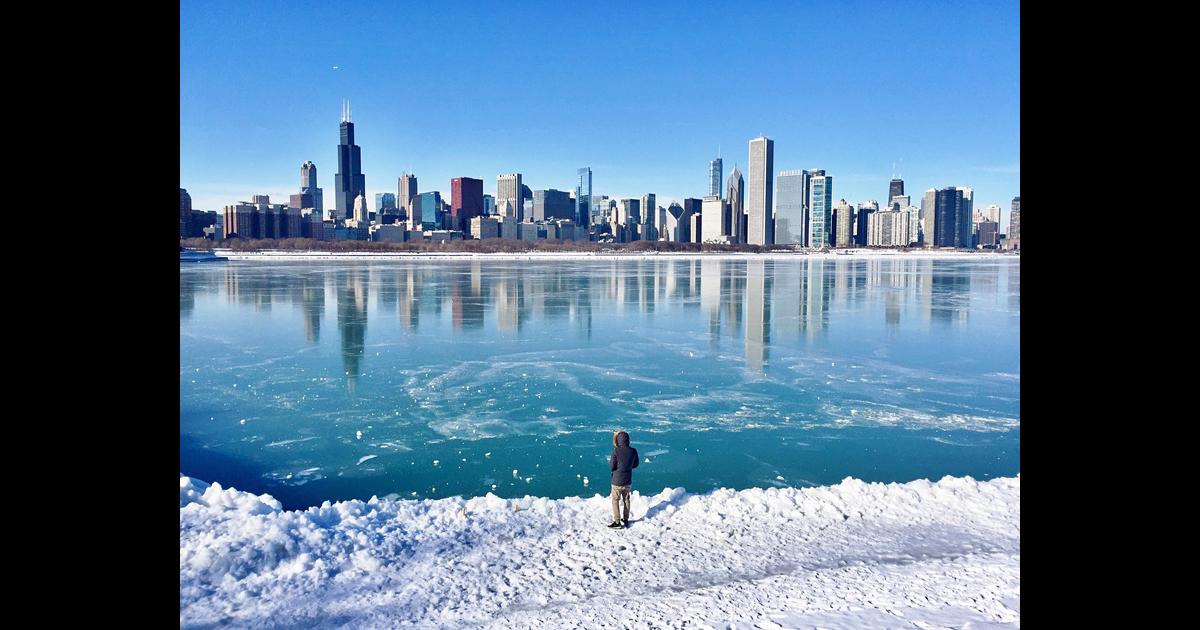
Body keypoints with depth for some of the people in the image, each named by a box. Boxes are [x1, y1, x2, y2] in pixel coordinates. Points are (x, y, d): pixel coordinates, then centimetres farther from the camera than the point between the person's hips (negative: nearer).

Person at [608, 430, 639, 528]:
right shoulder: (633, 451, -9)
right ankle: (626, 519, 32)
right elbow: (635, 464, 5)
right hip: (628, 481, 5)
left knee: (615, 500, 9)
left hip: (617, 481, -5)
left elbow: (611, 467, -17)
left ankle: (617, 521, 10)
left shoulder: (616, 451, -23)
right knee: (626, 499, 21)